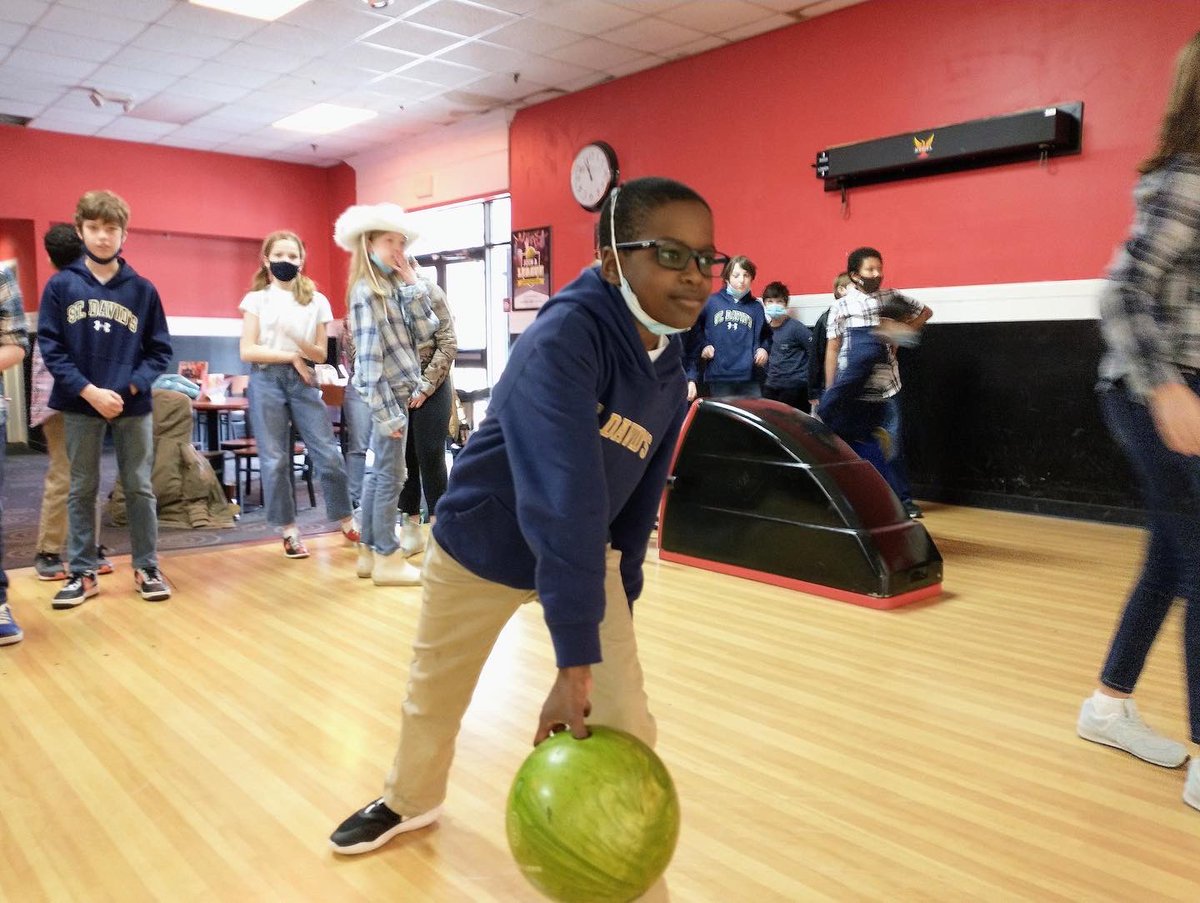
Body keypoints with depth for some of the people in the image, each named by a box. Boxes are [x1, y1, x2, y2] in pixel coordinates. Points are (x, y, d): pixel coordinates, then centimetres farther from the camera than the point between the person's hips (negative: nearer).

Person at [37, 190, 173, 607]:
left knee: (140, 488, 6)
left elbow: (159, 350, 3)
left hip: (134, 405, 0)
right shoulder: (60, 285, -1)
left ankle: (147, 569, 16)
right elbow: (49, 346, -3)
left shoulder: (142, 289, 1)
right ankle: (83, 573, 18)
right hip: (79, 405, 0)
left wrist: (129, 388, -11)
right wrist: (88, 391, -14)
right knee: (82, 490, 9)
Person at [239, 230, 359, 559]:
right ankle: (289, 530, 11)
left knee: (329, 453, -3)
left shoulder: (316, 301, 8)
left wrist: (299, 341, -13)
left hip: (303, 380, 1)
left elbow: (321, 354, 7)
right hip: (267, 380, -1)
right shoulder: (257, 299, 4)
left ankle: (347, 521, 12)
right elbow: (247, 351, -3)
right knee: (275, 459, 0)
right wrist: (291, 356, -7)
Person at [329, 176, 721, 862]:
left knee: (628, 715, -1)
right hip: (482, 544, -4)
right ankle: (410, 800, 47)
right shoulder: (563, 339, -33)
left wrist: (622, 595, 7)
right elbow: (562, 497, -41)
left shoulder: (670, 369, -7)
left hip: (587, 554, 5)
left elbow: (640, 495, 4)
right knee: (434, 689, 18)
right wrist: (575, 663, -43)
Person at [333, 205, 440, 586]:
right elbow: (369, 357, -18)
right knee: (390, 476, -3)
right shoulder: (366, 291, -13)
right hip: (387, 395, -9)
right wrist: (386, 412, -21)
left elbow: (424, 331, 5)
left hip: (397, 391, 9)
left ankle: (370, 552, 21)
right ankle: (388, 560, 5)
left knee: (378, 472, 13)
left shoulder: (395, 287, 13)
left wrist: (412, 281, 2)